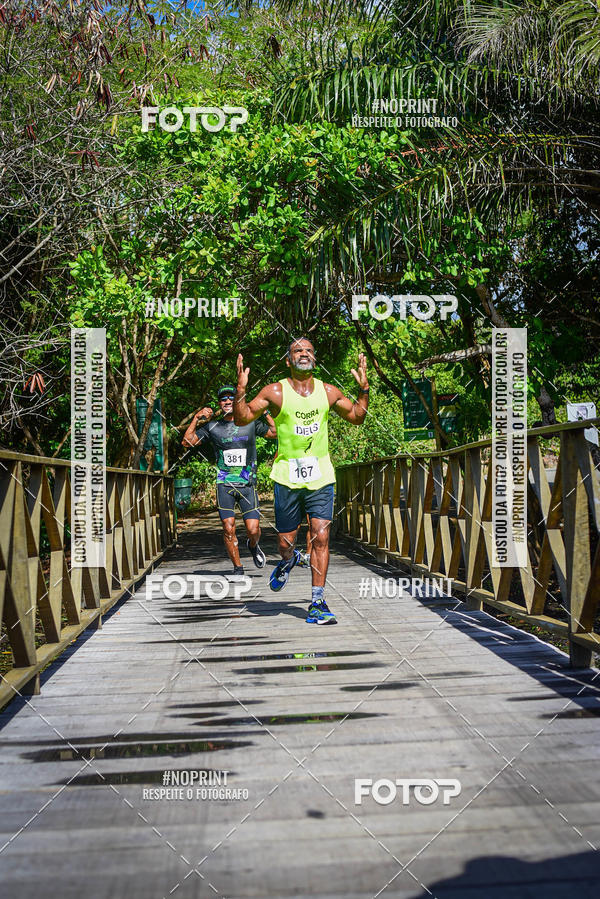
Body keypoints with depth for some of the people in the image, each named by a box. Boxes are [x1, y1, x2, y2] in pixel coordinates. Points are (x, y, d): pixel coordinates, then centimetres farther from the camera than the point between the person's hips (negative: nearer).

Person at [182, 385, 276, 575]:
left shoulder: (250, 423, 7)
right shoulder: (212, 427, 7)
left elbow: (275, 433, 5)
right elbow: (187, 441, 5)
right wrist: (196, 418, -2)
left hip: (248, 484, 0)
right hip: (224, 485, 0)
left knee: (253, 529, -6)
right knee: (228, 528, -6)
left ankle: (253, 545, 30)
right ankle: (238, 568, 10)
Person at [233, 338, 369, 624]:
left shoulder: (328, 392, 6)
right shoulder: (275, 392, -3)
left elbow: (356, 417, 19)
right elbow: (241, 419, -3)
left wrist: (363, 388, 5)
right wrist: (241, 390, -18)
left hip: (320, 476, 1)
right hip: (287, 476, -1)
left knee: (320, 537, -8)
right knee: (285, 542, 7)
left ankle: (317, 603, -2)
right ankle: (288, 560, 44)